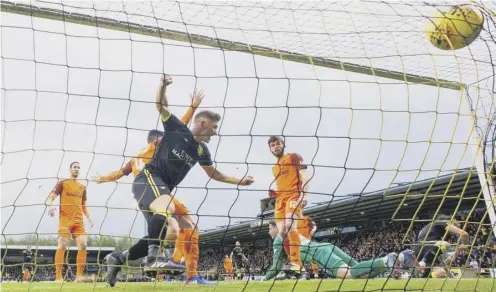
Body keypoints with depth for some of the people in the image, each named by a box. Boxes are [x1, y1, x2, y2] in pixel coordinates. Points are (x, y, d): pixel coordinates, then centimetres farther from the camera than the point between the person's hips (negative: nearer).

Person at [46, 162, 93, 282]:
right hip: (65, 219, -4)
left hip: (79, 220, 4)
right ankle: (58, 277, -10)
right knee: (62, 246, -14)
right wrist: (50, 206, -22)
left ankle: (79, 276, -1)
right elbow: (51, 197, 0)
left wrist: (88, 217, 9)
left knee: (83, 245, -8)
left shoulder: (82, 187, 20)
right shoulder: (62, 183, 7)